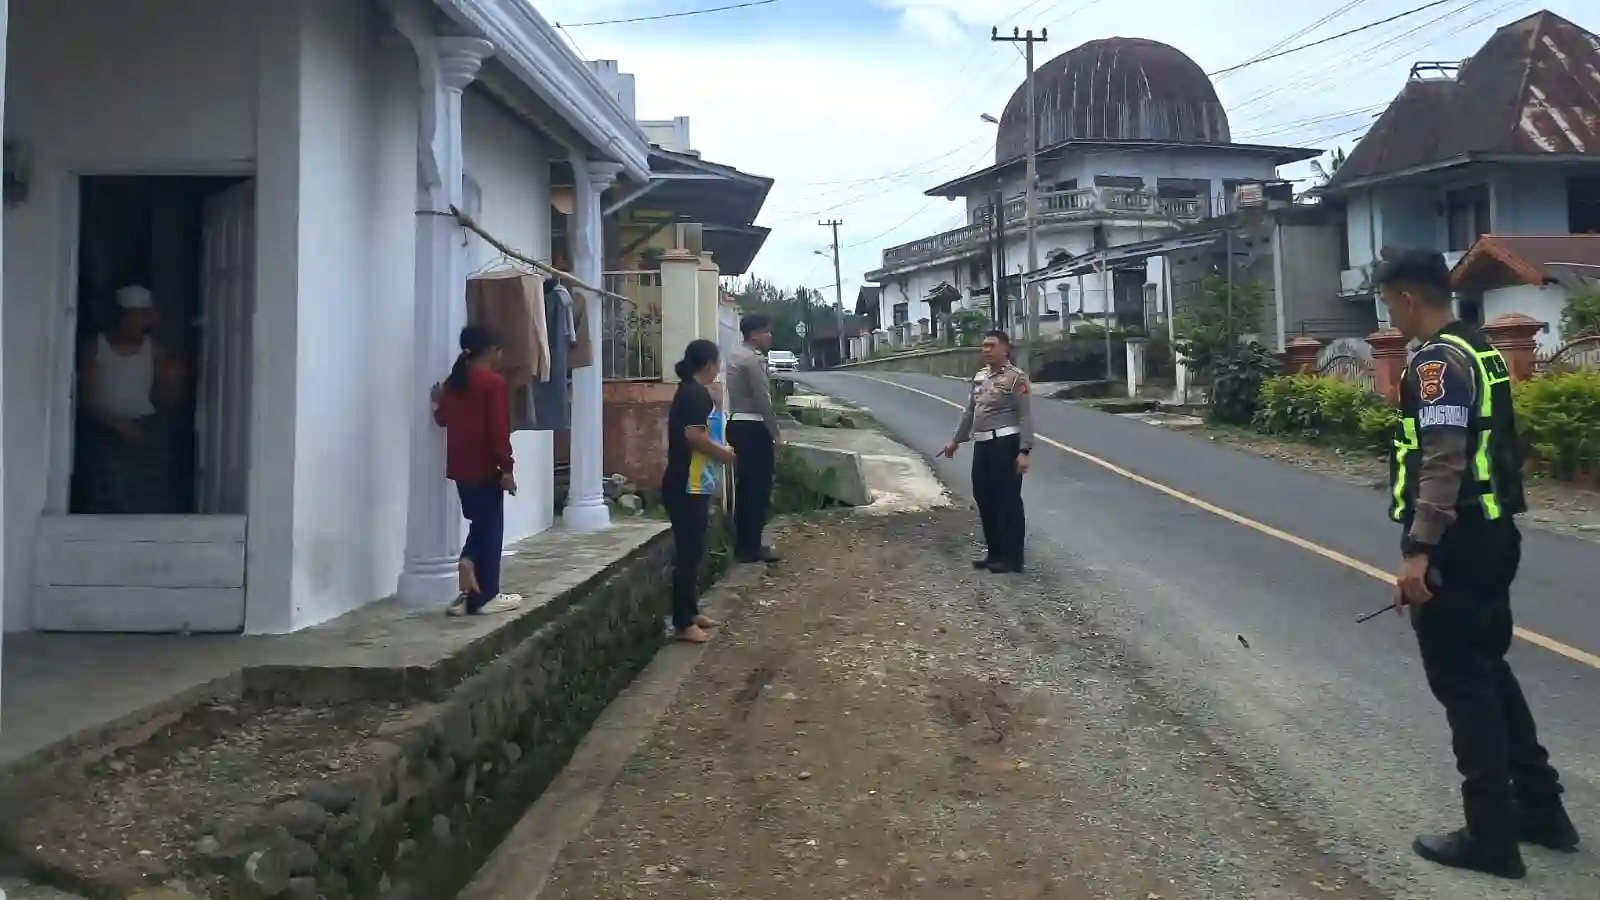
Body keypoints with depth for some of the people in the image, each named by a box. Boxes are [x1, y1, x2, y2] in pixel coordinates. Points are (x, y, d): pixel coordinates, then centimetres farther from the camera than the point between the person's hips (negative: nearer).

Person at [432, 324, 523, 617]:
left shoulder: (453, 381, 10)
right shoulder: (493, 382, -13)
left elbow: (444, 418, 20)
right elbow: (498, 430, -17)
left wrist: (439, 402, 39)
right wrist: (507, 466, -14)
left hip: (460, 467, 7)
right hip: (485, 468, -7)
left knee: (479, 523, 19)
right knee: (490, 528, 2)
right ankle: (484, 597, 5)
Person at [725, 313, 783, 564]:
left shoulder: (735, 355, 14)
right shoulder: (753, 359, -16)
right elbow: (763, 400, -18)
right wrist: (776, 433, -13)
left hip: (737, 424, 10)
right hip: (753, 427, -10)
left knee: (744, 486, 13)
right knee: (758, 487, -3)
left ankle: (743, 545, 19)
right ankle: (751, 547, 1)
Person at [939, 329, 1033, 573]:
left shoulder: (1016, 377, -9)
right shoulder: (980, 376, 14)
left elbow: (1025, 417, -14)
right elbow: (970, 412, 22)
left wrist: (1024, 451, -21)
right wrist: (956, 440, 24)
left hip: (1005, 444, -8)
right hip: (982, 445, 8)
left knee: (1008, 501, -2)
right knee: (984, 499, 12)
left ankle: (1012, 558, 6)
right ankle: (995, 553, 24)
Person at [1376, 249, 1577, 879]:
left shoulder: (1436, 362, -17)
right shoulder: (1480, 351, 14)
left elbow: (1443, 463, -24)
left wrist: (1418, 552, -26)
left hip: (1454, 546, -10)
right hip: (1493, 536, 10)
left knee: (1461, 684, -1)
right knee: (1489, 671, 20)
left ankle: (1491, 837, 7)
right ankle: (1541, 809, 29)